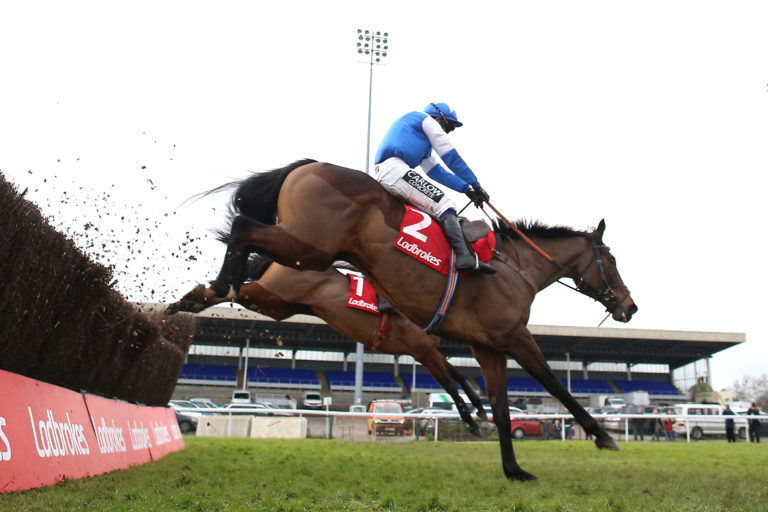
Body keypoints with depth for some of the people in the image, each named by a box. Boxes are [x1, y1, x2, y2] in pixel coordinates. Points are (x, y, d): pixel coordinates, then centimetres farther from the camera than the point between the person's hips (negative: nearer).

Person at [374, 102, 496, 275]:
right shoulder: (428, 120, 10)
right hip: (395, 169, -10)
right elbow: (452, 158, 7)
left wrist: (466, 188, 22)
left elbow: (436, 171, 30)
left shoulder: (422, 140, 37)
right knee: (444, 204, -17)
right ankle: (464, 256, -31)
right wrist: (475, 185, 12)